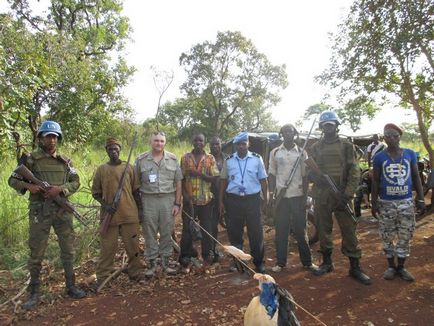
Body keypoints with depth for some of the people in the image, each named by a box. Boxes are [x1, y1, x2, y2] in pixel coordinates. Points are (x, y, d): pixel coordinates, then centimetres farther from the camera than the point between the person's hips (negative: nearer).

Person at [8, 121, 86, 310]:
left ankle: (71, 287, 22)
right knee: (36, 253, 6)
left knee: (68, 250, 8)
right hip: (39, 211, -2)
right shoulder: (30, 159, 0)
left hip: (62, 210, 3)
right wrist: (28, 186, -15)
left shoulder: (65, 161, 8)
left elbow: (76, 182, 6)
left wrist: (60, 188, -12)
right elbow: (13, 180, 5)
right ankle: (34, 293, 21)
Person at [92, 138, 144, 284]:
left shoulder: (129, 168, 5)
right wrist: (105, 205, -10)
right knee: (108, 247, 6)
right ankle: (102, 277, 19)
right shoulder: (101, 169, 3)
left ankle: (135, 273, 23)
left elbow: (135, 191, 8)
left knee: (133, 245, 8)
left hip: (129, 214, 1)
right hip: (109, 215, 0)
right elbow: (95, 192, 7)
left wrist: (140, 210, 6)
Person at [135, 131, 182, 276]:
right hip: (149, 200, -1)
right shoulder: (141, 160, 1)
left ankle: (165, 262, 24)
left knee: (167, 232, 8)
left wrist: (177, 203, 0)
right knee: (150, 233, 6)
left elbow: (178, 183, 5)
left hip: (168, 199, 1)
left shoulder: (173, 159, 4)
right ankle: (151, 263, 21)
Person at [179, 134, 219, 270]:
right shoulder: (185, 158, 2)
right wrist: (185, 196, -10)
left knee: (207, 228, 9)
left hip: (206, 199, 0)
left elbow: (215, 178, -5)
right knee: (187, 228, 6)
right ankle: (185, 256, 18)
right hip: (189, 200, 0)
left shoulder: (210, 158, 2)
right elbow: (181, 178, 0)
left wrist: (198, 173, -17)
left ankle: (208, 255, 24)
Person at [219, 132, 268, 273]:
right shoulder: (228, 161, 5)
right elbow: (223, 181, 9)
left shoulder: (257, 159, 2)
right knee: (234, 232, 11)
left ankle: (258, 262, 22)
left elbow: (263, 180, 4)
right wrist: (221, 201, 7)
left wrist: (266, 199, 1)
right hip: (233, 200, 2)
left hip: (252, 199, -1)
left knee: (256, 232, 4)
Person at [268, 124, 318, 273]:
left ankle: (307, 261, 19)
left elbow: (304, 176, 4)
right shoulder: (275, 152, 5)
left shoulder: (301, 153, 4)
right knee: (281, 230, 5)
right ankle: (280, 262, 15)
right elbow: (271, 175, 6)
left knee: (301, 230, 7)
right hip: (281, 196, 0)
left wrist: (305, 197, -2)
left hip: (298, 196, 0)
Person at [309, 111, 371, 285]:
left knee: (349, 230, 1)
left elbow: (354, 172, -1)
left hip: (341, 195, -2)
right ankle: (327, 262, 26)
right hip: (321, 195, 2)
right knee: (324, 229, 11)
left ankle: (355, 267, 14)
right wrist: (315, 177, -12)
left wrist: (348, 194, -11)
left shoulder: (346, 145, 4)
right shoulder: (316, 147, 9)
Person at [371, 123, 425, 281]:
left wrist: (421, 198, 4)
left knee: (405, 237, 7)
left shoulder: (410, 154, 3)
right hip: (386, 203, -1)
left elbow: (416, 177, 8)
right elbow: (375, 181, 1)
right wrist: (374, 202, -1)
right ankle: (391, 266, 21)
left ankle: (401, 267, 22)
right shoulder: (379, 157, -2)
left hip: (406, 202, 2)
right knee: (388, 237, 6)